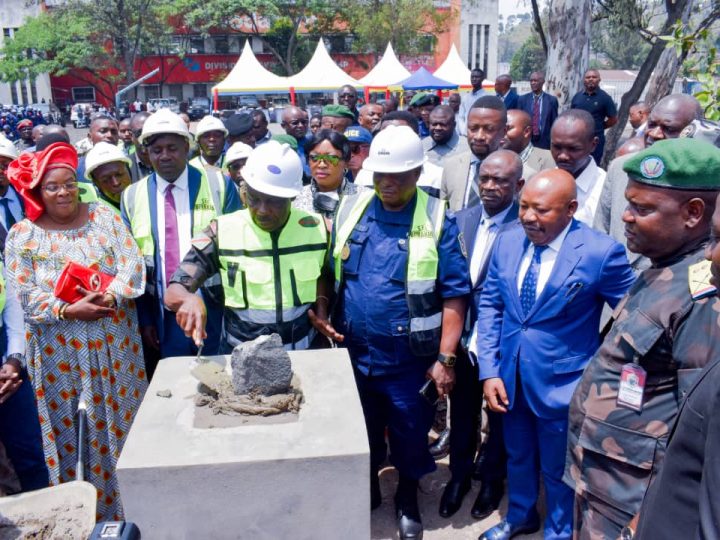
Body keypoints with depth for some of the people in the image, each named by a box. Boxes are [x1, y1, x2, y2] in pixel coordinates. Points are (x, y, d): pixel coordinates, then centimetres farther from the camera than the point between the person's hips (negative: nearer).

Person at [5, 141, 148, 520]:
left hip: (114, 342, 2)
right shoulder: (22, 235, -3)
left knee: (121, 418, 12)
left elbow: (132, 263, -7)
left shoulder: (104, 216, 1)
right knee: (70, 427, 9)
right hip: (60, 349, -1)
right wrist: (68, 310, -21)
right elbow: (23, 294, -9)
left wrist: (111, 295, -23)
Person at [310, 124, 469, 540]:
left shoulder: (437, 220, -12)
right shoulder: (349, 210, -1)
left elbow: (454, 295, -11)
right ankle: (367, 492, 47)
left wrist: (445, 358, -14)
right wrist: (321, 311, -7)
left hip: (410, 359, -3)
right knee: (360, 435, 21)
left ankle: (408, 500, 43)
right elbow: (329, 272, 9)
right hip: (353, 353, 3)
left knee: (410, 437, 16)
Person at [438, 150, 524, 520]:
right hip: (463, 339, 4)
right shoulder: (460, 220, -1)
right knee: (462, 413, 21)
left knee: (499, 415, 19)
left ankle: (492, 480, 43)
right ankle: (459, 474, 44)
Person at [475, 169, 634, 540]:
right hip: (510, 376, 5)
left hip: (561, 383, -4)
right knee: (517, 456, 26)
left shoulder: (601, 252, -19)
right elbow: (490, 304, 1)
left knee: (558, 469, 17)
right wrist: (489, 370, -5)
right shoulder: (508, 241, -4)